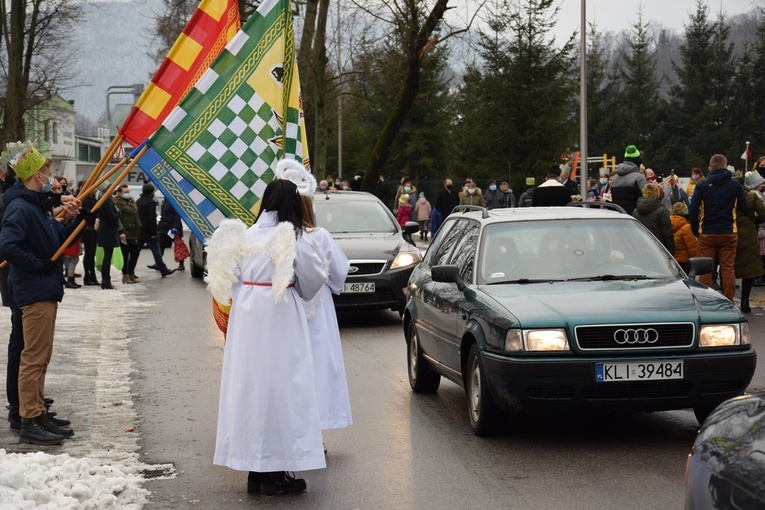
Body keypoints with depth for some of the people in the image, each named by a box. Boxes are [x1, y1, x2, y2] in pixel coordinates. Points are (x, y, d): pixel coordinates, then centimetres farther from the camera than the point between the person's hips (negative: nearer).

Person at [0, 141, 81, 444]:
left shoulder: (36, 206, 14)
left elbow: (56, 241, 20)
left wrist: (68, 220, 3)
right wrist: (39, 265, -20)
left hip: (46, 291, 10)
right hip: (35, 292, -10)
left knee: (40, 357, 16)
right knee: (34, 357, -6)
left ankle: (38, 413, 24)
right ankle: (30, 422, -1)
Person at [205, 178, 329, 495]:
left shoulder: (245, 236, 4)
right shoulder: (292, 238, -8)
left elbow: (231, 282, 7)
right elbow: (315, 278, 1)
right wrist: (300, 291, 20)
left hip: (245, 316, 5)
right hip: (279, 318, -5)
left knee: (249, 386, 10)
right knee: (278, 388, 0)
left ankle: (254, 469, 17)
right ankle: (274, 471, 1)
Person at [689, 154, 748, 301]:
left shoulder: (702, 185, -4)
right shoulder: (735, 185, -1)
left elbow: (693, 210, -7)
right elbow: (743, 209, 4)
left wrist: (695, 230, 5)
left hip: (706, 234, 0)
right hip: (728, 234, 1)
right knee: (728, 268, 6)